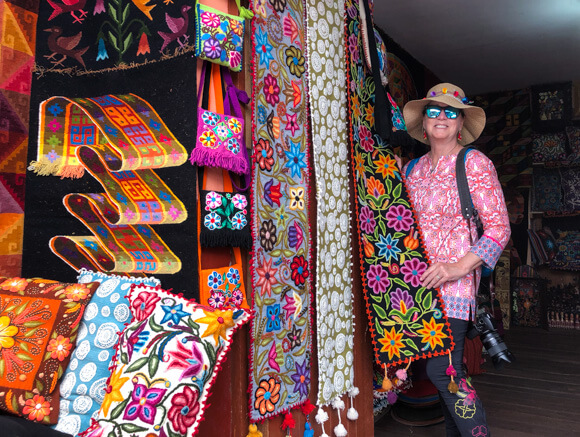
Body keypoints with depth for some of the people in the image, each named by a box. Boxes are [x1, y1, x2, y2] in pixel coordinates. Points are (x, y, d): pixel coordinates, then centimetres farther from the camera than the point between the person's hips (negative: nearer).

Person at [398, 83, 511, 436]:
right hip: (418, 280, 5)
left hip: (453, 281, -5)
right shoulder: (413, 168, 13)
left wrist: (459, 267, -19)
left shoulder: (475, 163, -3)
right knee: (447, 370, 12)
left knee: (442, 371, -11)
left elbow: (499, 228, -9)